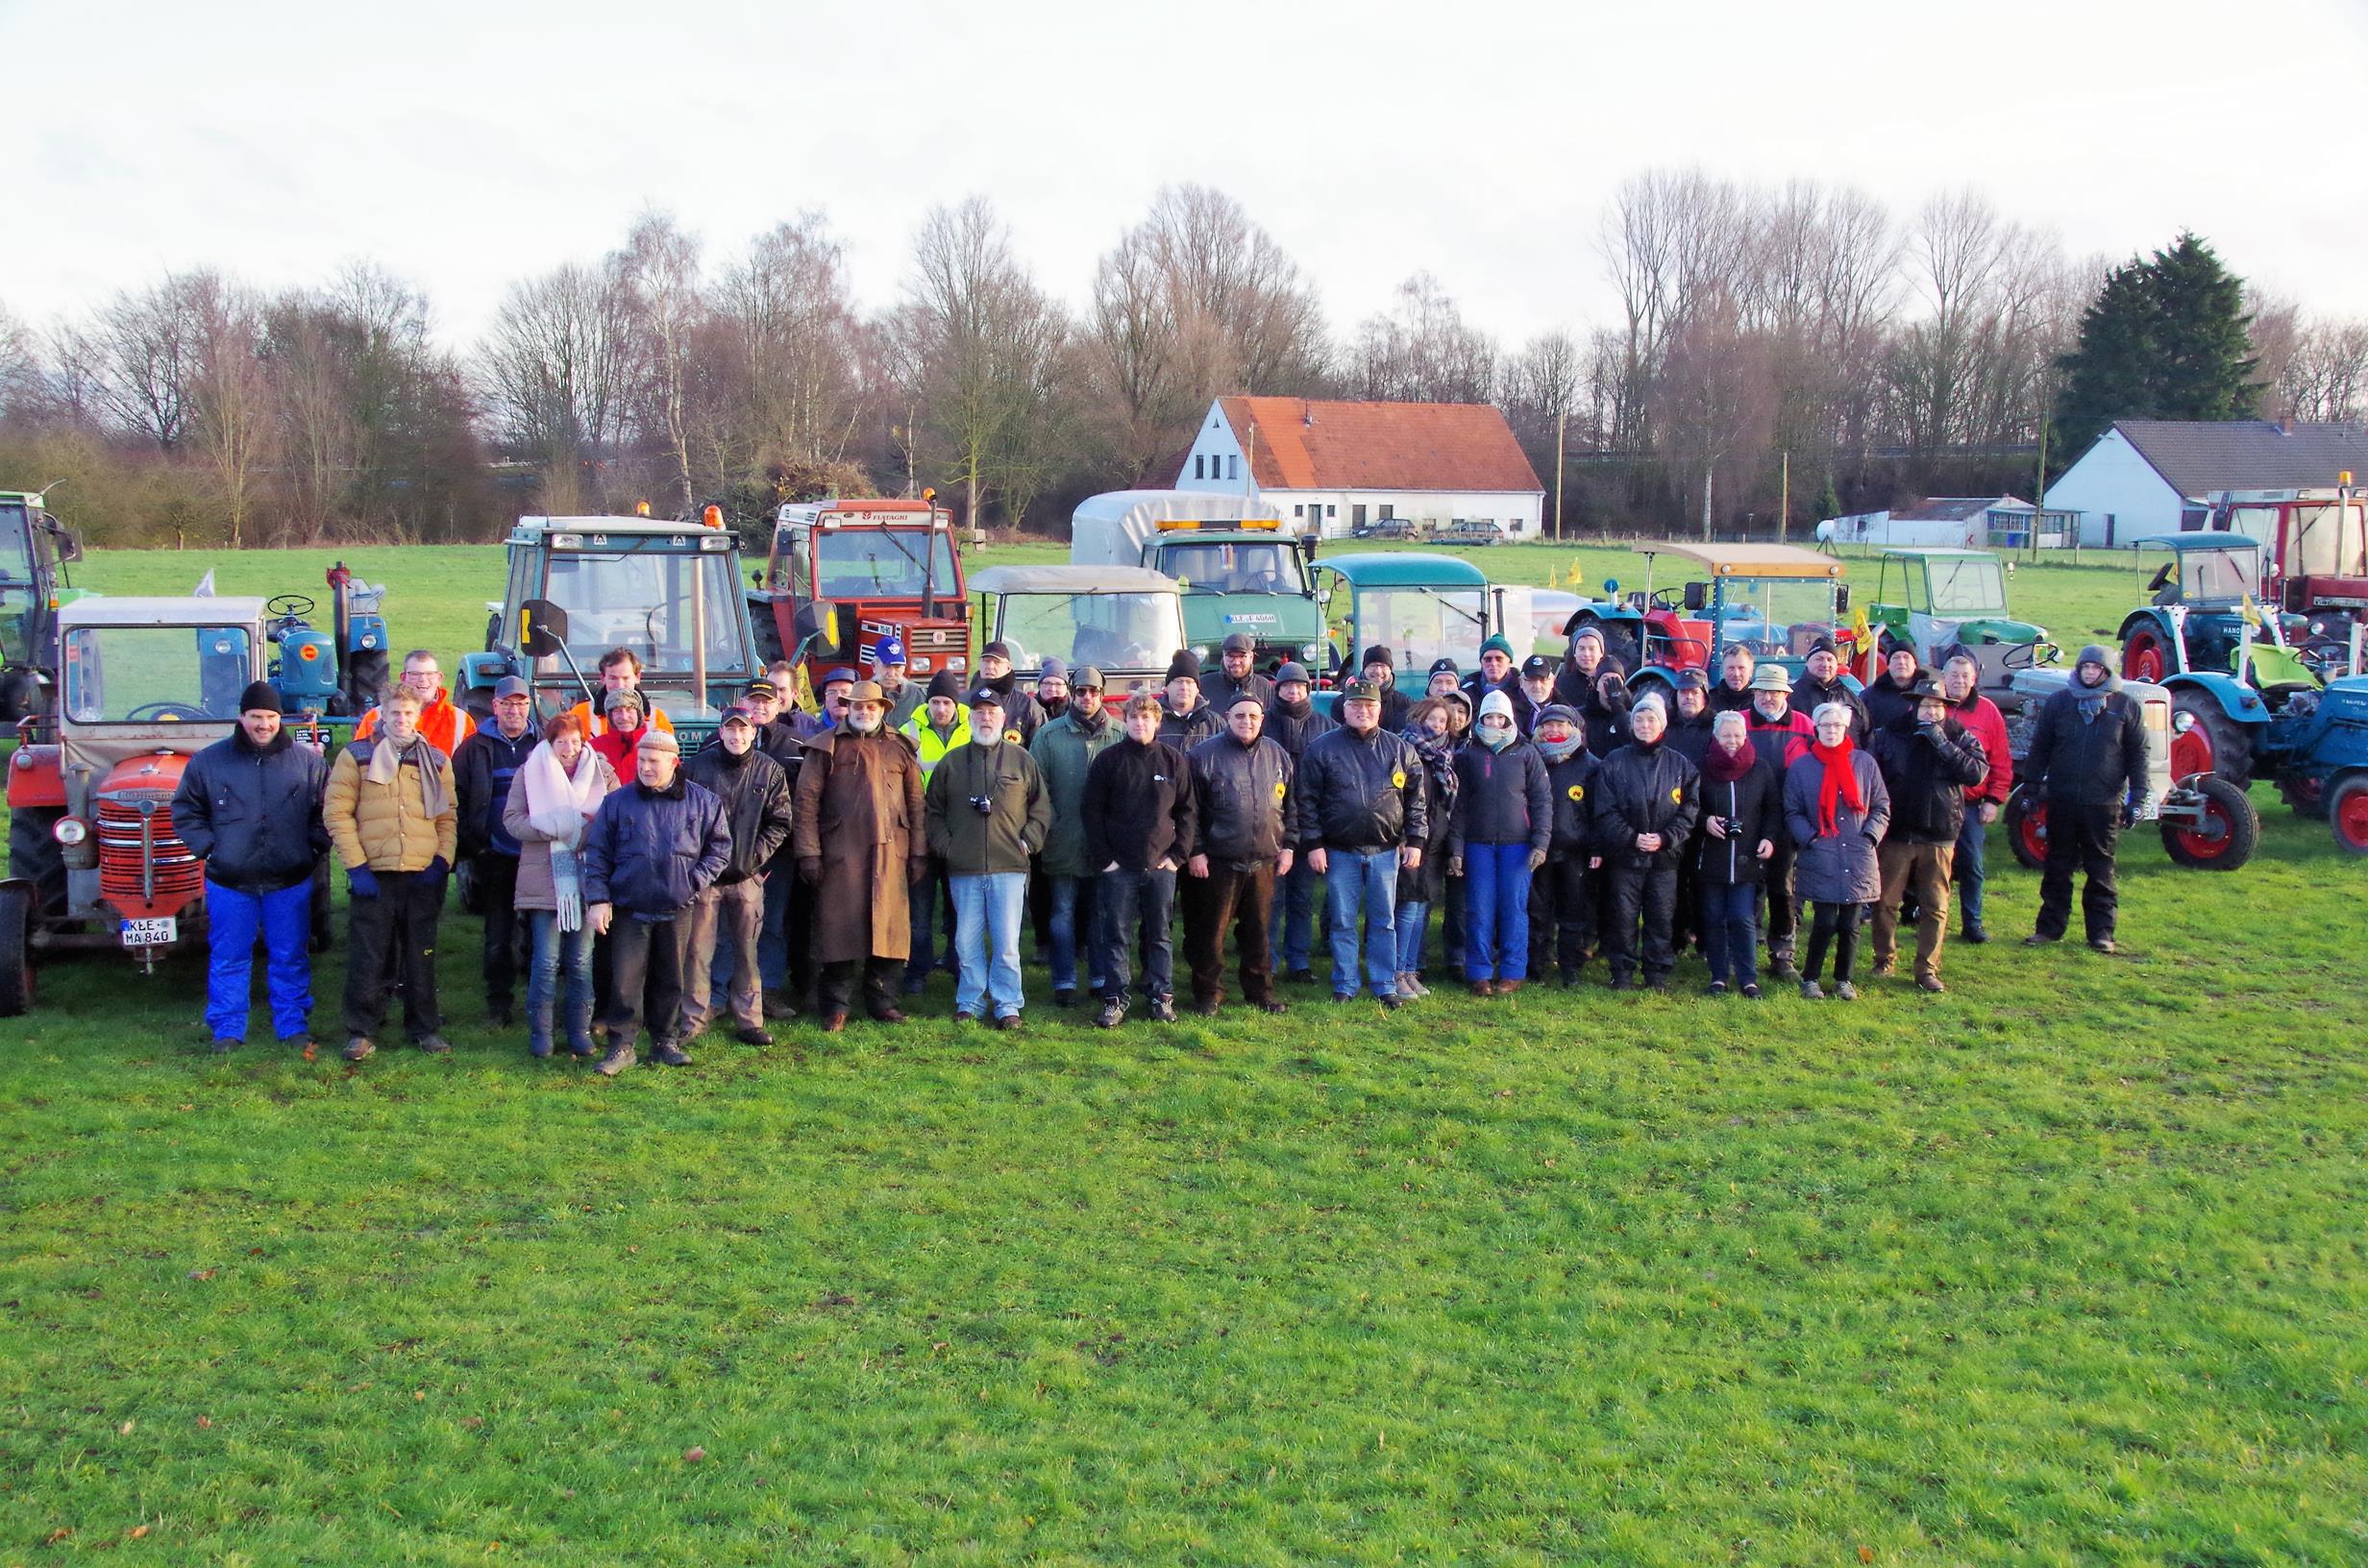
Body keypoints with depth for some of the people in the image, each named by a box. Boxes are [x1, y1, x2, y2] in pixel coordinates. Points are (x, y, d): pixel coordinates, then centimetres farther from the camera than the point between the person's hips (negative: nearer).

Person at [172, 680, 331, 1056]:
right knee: (229, 959, 6)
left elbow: (327, 811, 11)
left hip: (290, 882, 0)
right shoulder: (209, 761, 2)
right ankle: (227, 1031, 16)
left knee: (290, 958, 8)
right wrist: (207, 847, 0)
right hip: (229, 882, 0)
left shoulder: (308, 761, 3)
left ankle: (294, 1025, 18)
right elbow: (185, 810, 10)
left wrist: (314, 846, 0)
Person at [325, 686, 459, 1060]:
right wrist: (355, 866, -8)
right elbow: (337, 811, -1)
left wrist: (442, 861, -1)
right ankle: (361, 1032, 10)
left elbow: (448, 816, 13)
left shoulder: (436, 761, 12)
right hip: (372, 875, -2)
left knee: (421, 957, 9)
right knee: (367, 958, 1)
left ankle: (425, 1027, 19)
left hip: (423, 876, 2)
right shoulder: (356, 756, 4)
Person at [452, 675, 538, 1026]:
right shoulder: (476, 748, 7)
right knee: (499, 937, 4)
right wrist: (471, 848, -1)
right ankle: (500, 1004, 12)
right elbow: (456, 799, 7)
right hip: (496, 859, 0)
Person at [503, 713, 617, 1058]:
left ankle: (580, 1033, 14)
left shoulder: (601, 771, 7)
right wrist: (553, 827, -14)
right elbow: (512, 819, -1)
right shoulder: (531, 771, 4)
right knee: (546, 961, -2)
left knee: (582, 962, 6)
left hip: (586, 880, 1)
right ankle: (540, 1035, 8)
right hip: (544, 880, -1)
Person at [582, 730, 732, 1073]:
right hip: (629, 909, -1)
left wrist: (697, 880, -4)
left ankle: (666, 1042, 22)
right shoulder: (617, 802, 1)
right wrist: (597, 899, -4)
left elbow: (720, 847, 10)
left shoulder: (703, 802, 2)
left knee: (672, 979, 10)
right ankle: (622, 1047, 5)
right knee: (625, 980, -3)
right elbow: (597, 853, 3)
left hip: (677, 909, 1)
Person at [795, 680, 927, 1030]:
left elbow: (916, 803, 13)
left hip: (890, 852, 2)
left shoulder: (900, 748, 15)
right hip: (840, 853, -2)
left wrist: (919, 853, 6)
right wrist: (808, 852, -7)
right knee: (839, 927, -1)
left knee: (889, 928, 2)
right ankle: (835, 1006, 9)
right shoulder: (827, 747, 7)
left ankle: (881, 1000, 15)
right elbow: (806, 801, 1)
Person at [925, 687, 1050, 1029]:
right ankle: (969, 1003, 15)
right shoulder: (952, 762, 10)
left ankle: (1007, 1005, 8)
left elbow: (1042, 808, 11)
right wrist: (944, 846, 3)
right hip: (963, 869, 1)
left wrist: (1028, 841, 0)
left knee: (1007, 943, -1)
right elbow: (933, 810, 14)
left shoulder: (1021, 759, 8)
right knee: (967, 942, 4)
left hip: (1009, 867, -1)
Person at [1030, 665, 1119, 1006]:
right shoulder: (1049, 735, 1)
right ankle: (1064, 982, 10)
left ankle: (1101, 978, 18)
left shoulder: (1118, 736, 3)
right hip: (1063, 844, -1)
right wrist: (1045, 829, -7)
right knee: (1063, 912, 4)